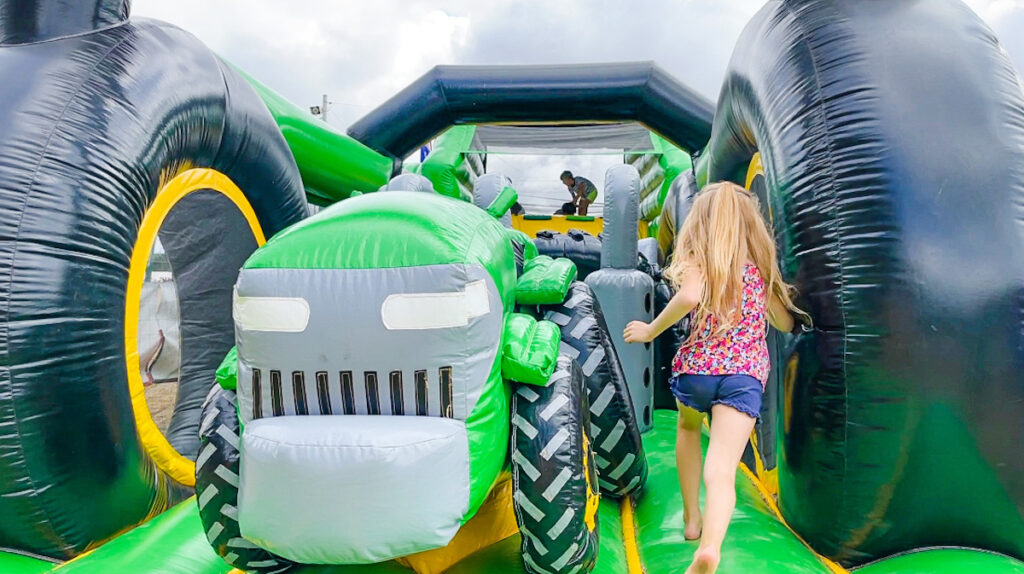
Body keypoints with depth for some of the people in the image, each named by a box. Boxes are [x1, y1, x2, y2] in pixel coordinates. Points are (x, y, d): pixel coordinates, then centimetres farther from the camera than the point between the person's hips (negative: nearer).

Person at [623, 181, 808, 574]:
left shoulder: (697, 256, 3)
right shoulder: (760, 264, 15)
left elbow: (691, 295, -20)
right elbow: (785, 323, 25)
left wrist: (652, 330, -7)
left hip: (696, 368, -1)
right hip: (746, 373, 1)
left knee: (688, 427, 31)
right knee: (722, 471, -9)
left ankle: (692, 518, 33)